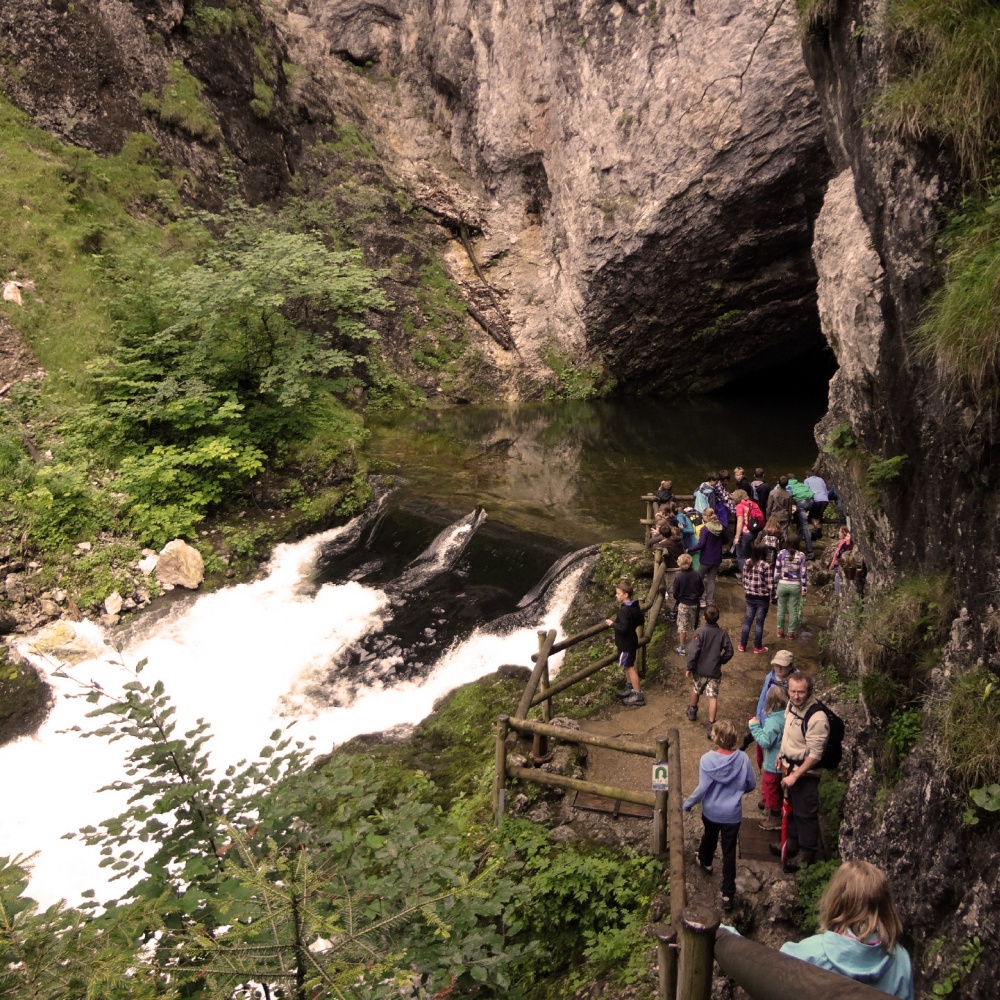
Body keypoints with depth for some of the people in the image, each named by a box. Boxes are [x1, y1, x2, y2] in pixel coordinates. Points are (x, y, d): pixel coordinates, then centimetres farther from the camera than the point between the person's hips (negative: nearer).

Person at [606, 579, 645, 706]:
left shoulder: (624, 610, -27)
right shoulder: (635, 606, 2)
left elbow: (623, 628, -30)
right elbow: (640, 621, 14)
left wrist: (612, 623, -17)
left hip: (626, 643, -10)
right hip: (631, 641, 10)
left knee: (630, 667, 0)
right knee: (627, 666, 23)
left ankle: (638, 695, 6)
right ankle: (631, 688, 36)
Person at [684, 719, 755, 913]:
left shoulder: (707, 759, -24)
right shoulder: (742, 758, -16)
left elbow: (702, 789, -20)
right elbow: (752, 784, -2)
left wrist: (687, 804, -4)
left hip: (711, 811, 0)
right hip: (732, 813, 0)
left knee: (709, 837, 30)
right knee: (729, 853, 9)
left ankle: (705, 861, 58)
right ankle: (728, 894, 13)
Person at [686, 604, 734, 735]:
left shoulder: (700, 632, -17)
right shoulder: (723, 633, -8)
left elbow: (693, 651, -19)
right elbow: (730, 651, -3)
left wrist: (689, 667, -8)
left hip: (699, 670, 0)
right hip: (714, 671, 0)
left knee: (696, 690, 24)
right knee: (713, 697, 2)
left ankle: (692, 711, 47)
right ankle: (711, 726, -4)